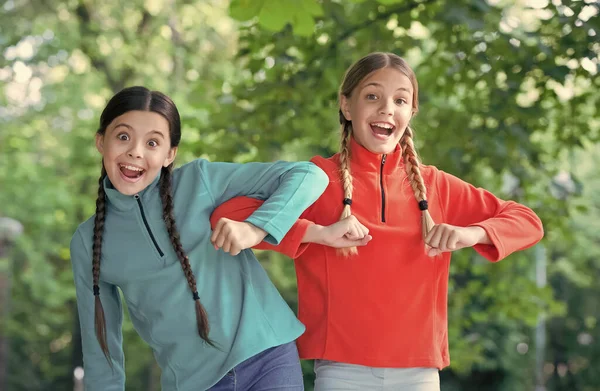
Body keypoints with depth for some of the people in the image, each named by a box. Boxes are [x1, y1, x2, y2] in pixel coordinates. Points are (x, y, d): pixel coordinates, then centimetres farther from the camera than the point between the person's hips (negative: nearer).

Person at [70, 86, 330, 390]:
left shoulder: (200, 180, -1)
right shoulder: (87, 243, 4)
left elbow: (308, 175, -4)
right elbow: (100, 346, 9)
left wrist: (256, 228, -18)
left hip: (268, 357, -2)